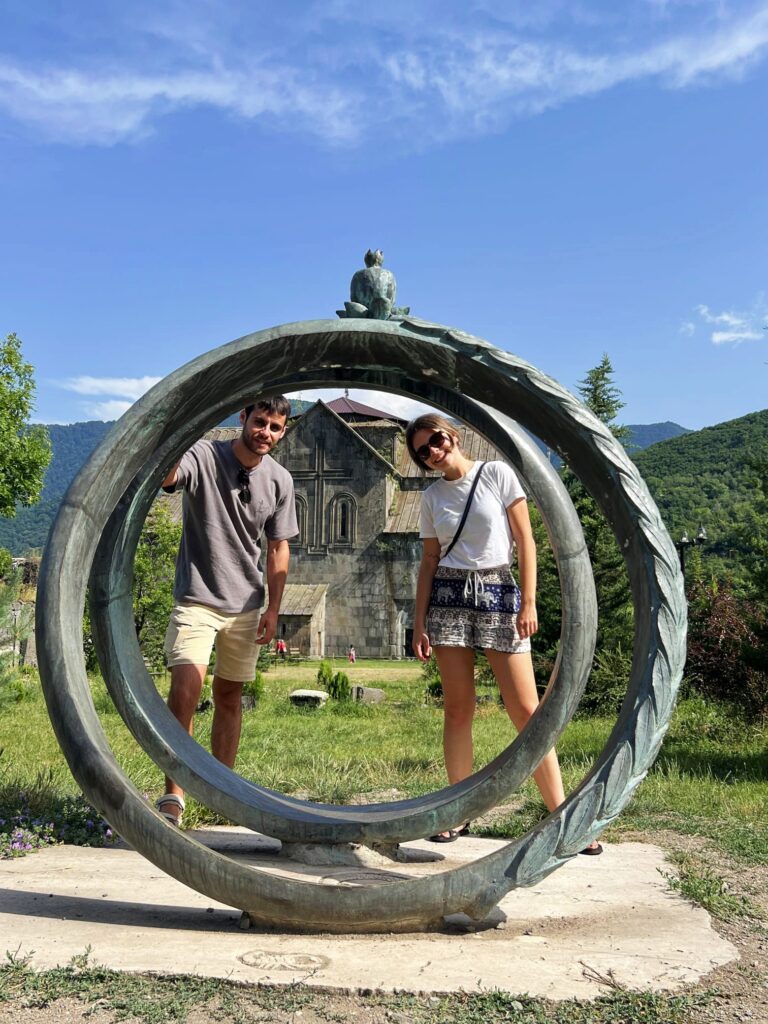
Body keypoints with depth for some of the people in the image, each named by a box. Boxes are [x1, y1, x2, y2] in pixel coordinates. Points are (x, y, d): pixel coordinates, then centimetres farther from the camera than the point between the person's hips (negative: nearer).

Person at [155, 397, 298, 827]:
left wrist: (273, 609, 4)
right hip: (197, 599, -4)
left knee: (229, 695, 12)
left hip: (245, 604, 4)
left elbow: (278, 549, 8)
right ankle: (173, 795, -6)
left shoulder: (280, 480, 2)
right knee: (185, 690, -17)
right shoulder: (203, 457, -10)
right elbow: (163, 475, -31)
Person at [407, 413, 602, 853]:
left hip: (498, 591, -3)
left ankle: (561, 814, 0)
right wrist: (420, 623, 5)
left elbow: (526, 541, -2)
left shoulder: (498, 474, 0)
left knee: (527, 709, -5)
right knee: (458, 708, 2)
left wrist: (528, 602, -8)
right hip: (449, 595, 3)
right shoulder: (432, 496, 10)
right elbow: (429, 561, 10)